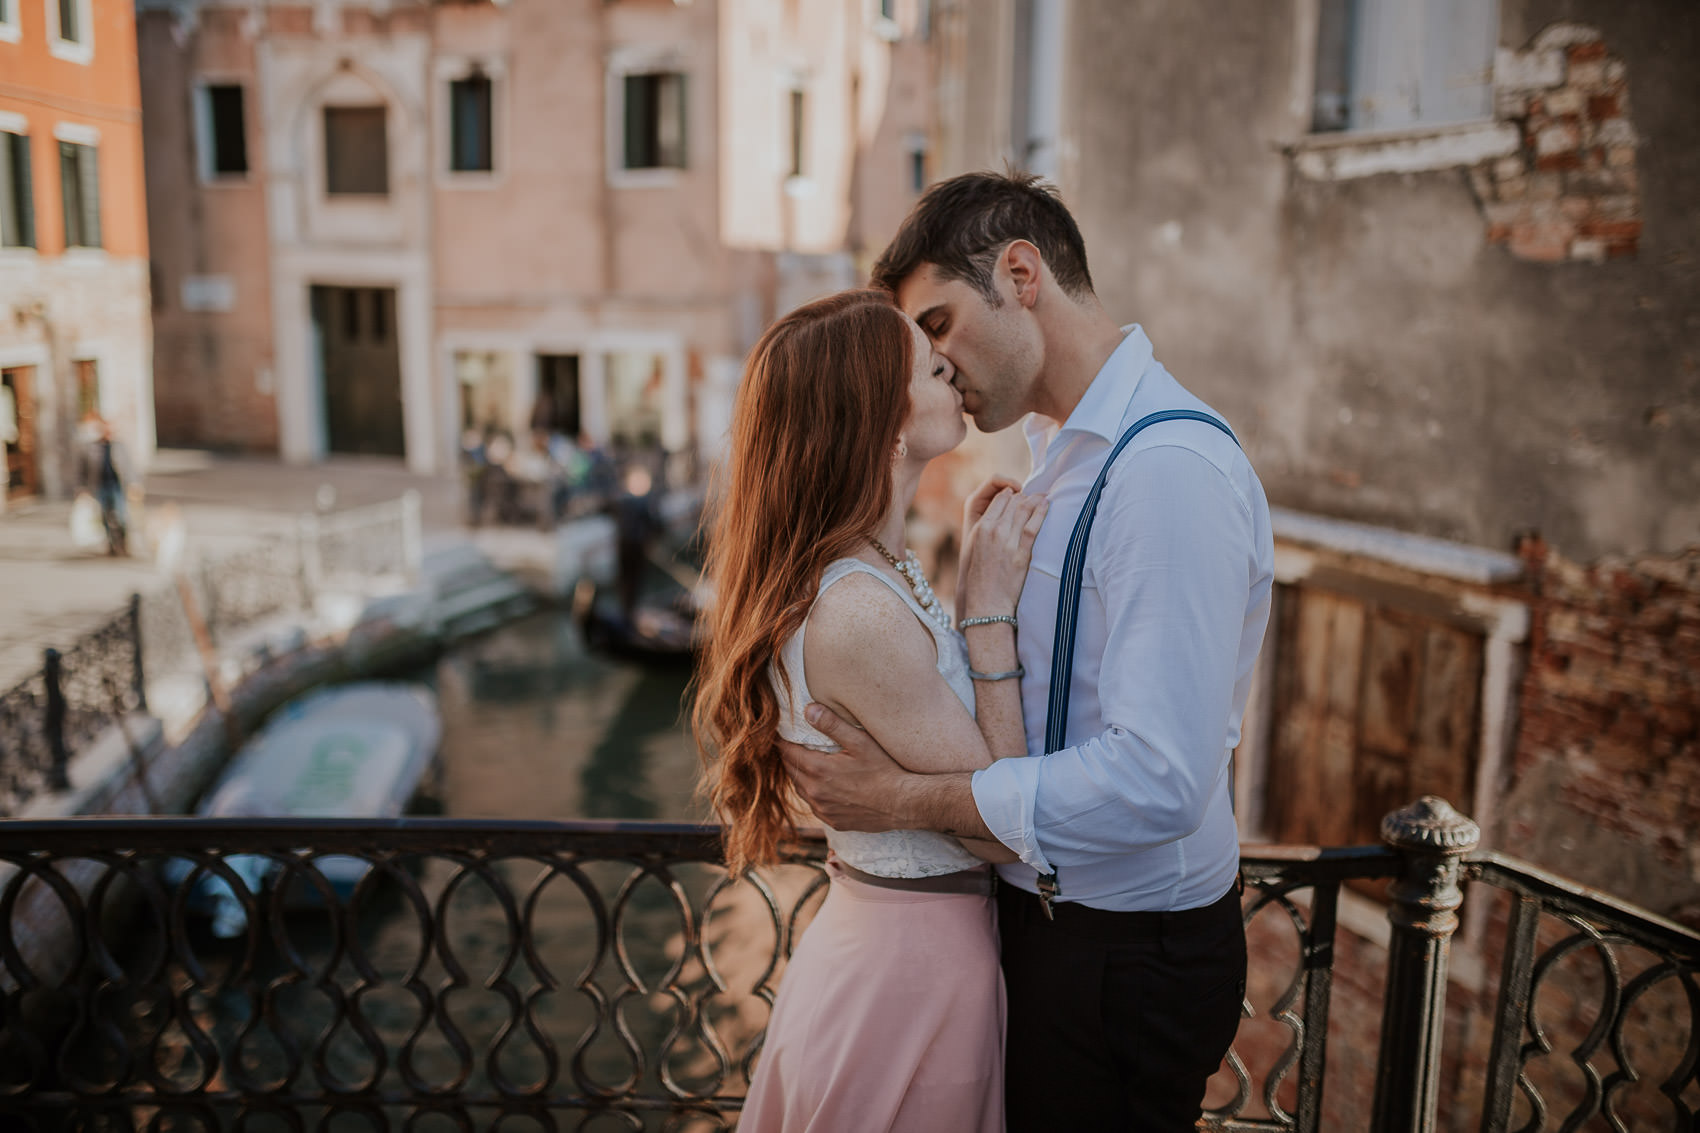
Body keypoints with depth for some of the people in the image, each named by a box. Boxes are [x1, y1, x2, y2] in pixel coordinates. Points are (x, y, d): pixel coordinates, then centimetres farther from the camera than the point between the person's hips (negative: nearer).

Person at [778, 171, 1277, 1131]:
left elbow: (1157, 780, -30)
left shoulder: (1171, 469, -25)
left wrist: (905, 800, -23)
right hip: (1052, 914, 9)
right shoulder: (1068, 448, 8)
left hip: (1126, 959, -9)